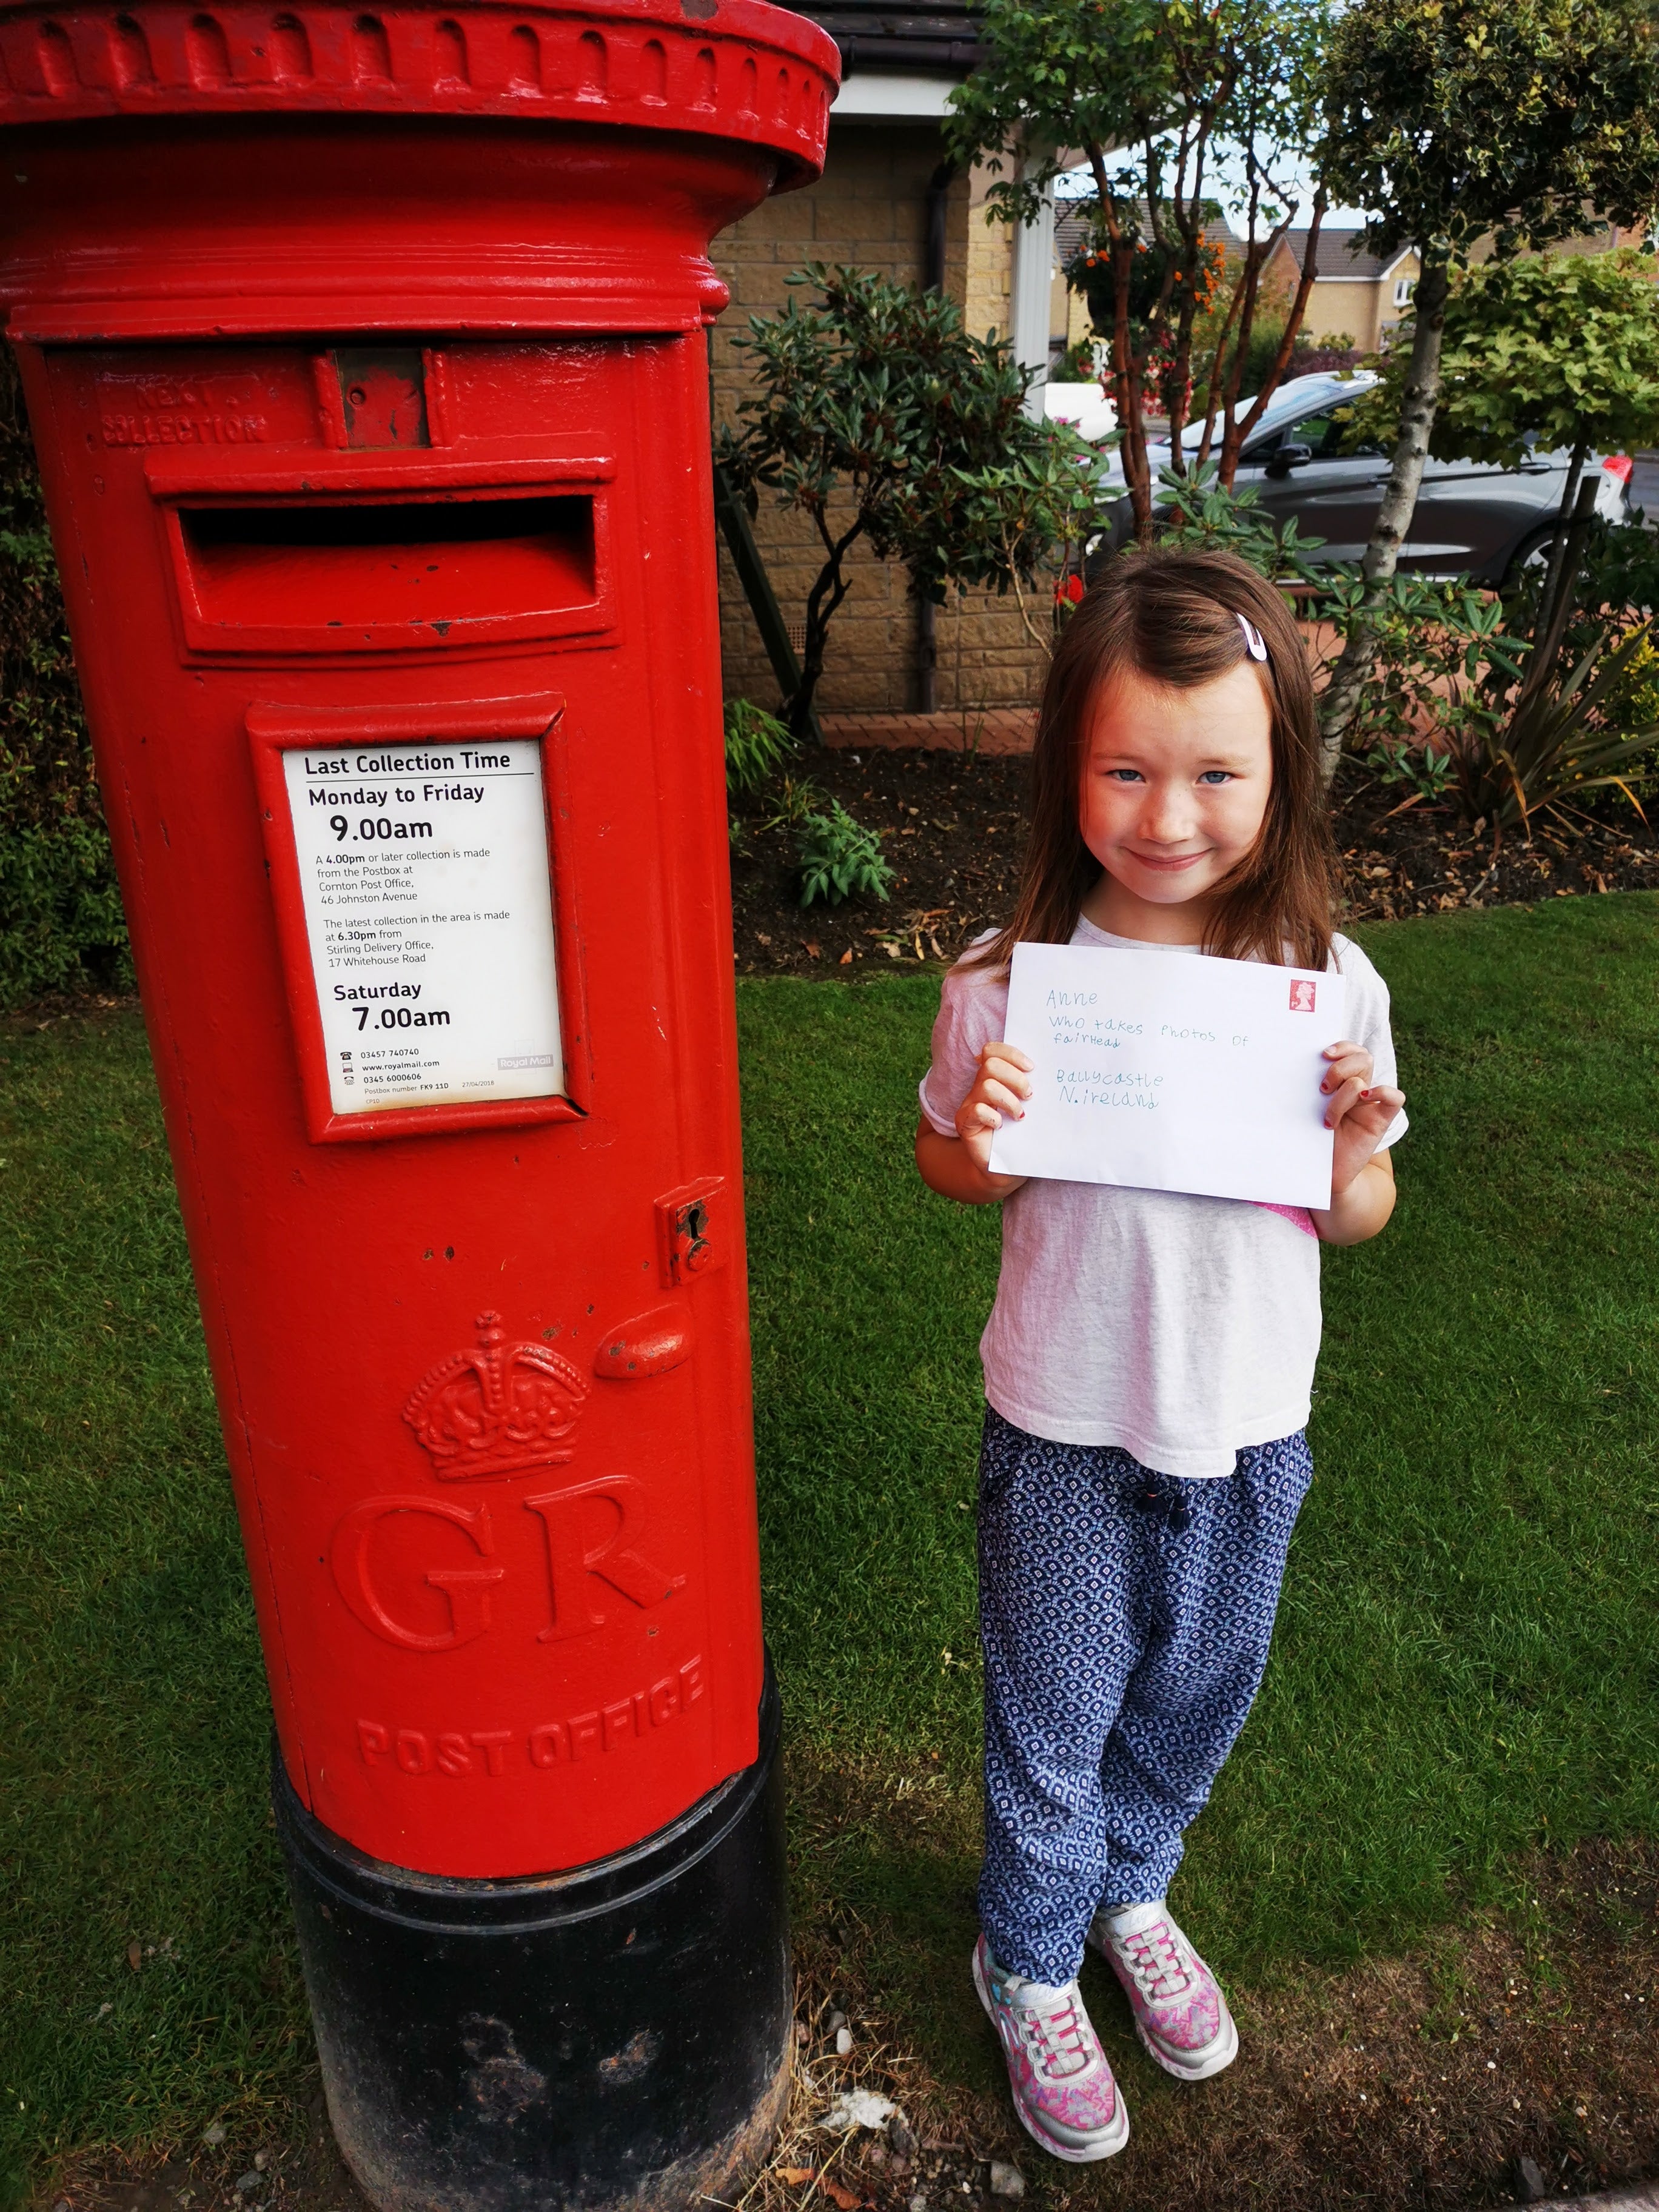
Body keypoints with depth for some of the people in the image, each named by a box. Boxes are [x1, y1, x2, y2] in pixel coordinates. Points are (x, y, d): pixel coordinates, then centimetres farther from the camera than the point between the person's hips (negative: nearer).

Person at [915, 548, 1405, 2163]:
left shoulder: (1329, 985, -12)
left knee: (1196, 1699, 25)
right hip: (1064, 1436, -2)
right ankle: (1031, 1961, 48)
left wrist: (1351, 1154, -22)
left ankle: (1132, 1890, 58)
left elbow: (1353, 1221, 0)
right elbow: (947, 1170, -2)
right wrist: (980, 1139, -25)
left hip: (1251, 1431, 3)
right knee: (1053, 1724, 17)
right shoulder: (1010, 981, -18)